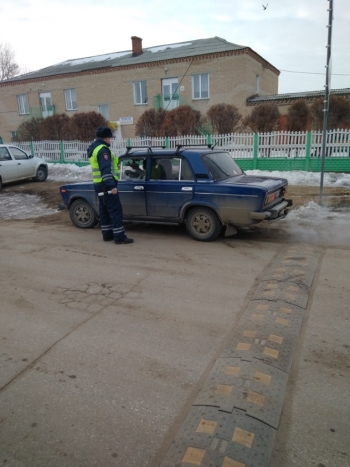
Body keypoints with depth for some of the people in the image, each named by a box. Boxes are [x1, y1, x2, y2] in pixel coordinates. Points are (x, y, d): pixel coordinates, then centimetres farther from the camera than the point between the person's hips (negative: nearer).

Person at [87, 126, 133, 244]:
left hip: (99, 184, 11)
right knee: (116, 210, -10)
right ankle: (119, 237, -12)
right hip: (106, 185, -11)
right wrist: (112, 185, -28)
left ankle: (107, 234, 19)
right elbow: (106, 170, -24)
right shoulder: (103, 149, -15)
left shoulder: (94, 148, 17)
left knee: (104, 210, 13)